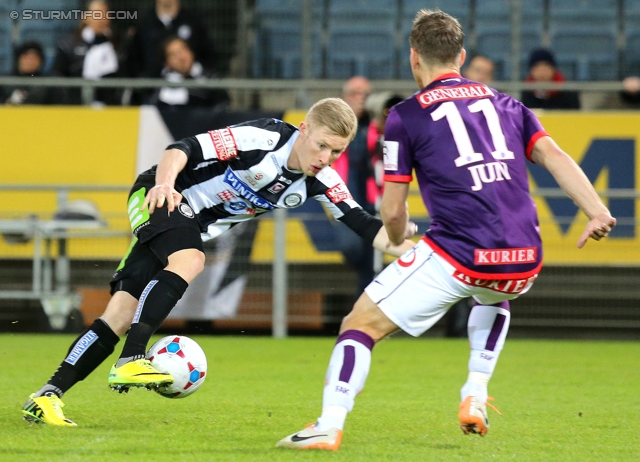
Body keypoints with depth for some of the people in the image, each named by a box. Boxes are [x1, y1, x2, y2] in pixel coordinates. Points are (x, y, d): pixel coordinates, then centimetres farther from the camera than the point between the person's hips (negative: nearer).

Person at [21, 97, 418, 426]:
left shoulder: (319, 182, -6)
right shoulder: (263, 138, -25)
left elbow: (365, 226, -8)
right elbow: (183, 150, -27)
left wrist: (406, 249, -25)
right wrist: (165, 183, -45)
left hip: (194, 229, 6)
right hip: (158, 200, -6)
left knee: (121, 316, -4)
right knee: (189, 261, -35)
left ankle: (47, 397, -5)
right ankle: (130, 362, -39)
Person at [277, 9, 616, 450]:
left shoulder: (406, 116, 6)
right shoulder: (505, 103, 19)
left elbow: (393, 211, 7)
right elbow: (555, 156, 5)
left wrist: (397, 241, 28)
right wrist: (597, 211, -4)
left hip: (457, 258, -5)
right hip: (524, 263, 5)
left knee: (361, 324, 6)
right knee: (493, 297, 41)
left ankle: (329, 426, -9)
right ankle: (475, 398, 28)